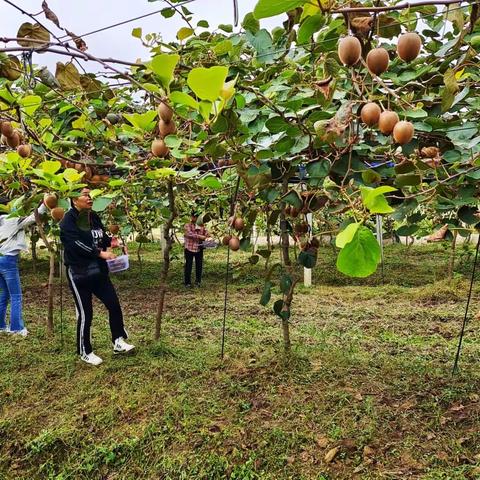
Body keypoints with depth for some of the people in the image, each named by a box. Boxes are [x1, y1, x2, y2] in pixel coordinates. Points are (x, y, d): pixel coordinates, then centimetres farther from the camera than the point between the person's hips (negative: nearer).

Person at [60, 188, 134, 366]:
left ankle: (118, 342, 22)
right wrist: (101, 254, -26)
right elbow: (77, 244, -24)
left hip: (99, 271, 7)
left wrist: (110, 241, -8)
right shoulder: (68, 220, -13)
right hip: (79, 273, -6)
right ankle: (85, 352, 22)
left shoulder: (94, 217, 7)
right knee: (85, 313, 4)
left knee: (114, 304, 6)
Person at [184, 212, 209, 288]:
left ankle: (198, 281, 21)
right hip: (189, 248, -3)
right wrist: (199, 236, -29)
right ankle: (187, 282, 9)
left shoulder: (202, 226, 8)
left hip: (199, 248, 3)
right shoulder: (187, 226, -3)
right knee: (188, 266, 1)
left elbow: (206, 234, 2)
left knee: (199, 266, 8)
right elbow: (190, 234, -19)